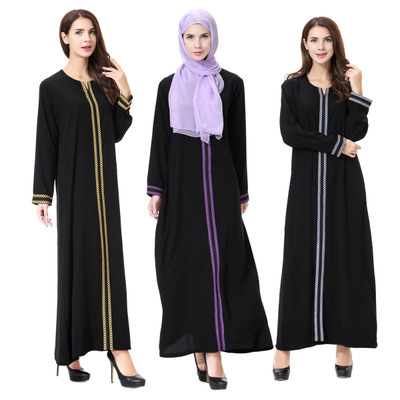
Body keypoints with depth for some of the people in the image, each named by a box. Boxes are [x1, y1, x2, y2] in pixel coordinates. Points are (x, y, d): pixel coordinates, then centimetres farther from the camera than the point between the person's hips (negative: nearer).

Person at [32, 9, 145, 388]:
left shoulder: (105, 81, 11)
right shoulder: (53, 87, -2)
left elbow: (116, 134, 11)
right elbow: (45, 143, -4)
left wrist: (124, 94, -2)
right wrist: (42, 196, -7)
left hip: (104, 181, 4)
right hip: (73, 183, -4)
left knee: (109, 260, 2)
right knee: (75, 261, 0)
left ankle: (117, 347, 4)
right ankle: (71, 353, 10)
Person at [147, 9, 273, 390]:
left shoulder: (231, 83, 5)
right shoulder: (168, 85, 7)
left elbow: (238, 139, 6)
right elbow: (160, 138, 6)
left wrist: (241, 192, 6)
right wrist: (156, 190, -1)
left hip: (218, 178, -1)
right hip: (180, 177, 1)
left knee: (218, 260, -8)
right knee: (186, 263, 2)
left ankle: (214, 351, -10)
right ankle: (199, 345, 14)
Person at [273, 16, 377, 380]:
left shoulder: (347, 84, 8)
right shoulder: (293, 86, 7)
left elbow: (357, 132, -4)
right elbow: (289, 133, -7)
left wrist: (355, 90, -11)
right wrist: (336, 143, -10)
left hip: (344, 182, 1)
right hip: (307, 180, -1)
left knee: (344, 256, 1)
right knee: (301, 258, -1)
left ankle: (344, 342, 8)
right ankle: (286, 344, 4)